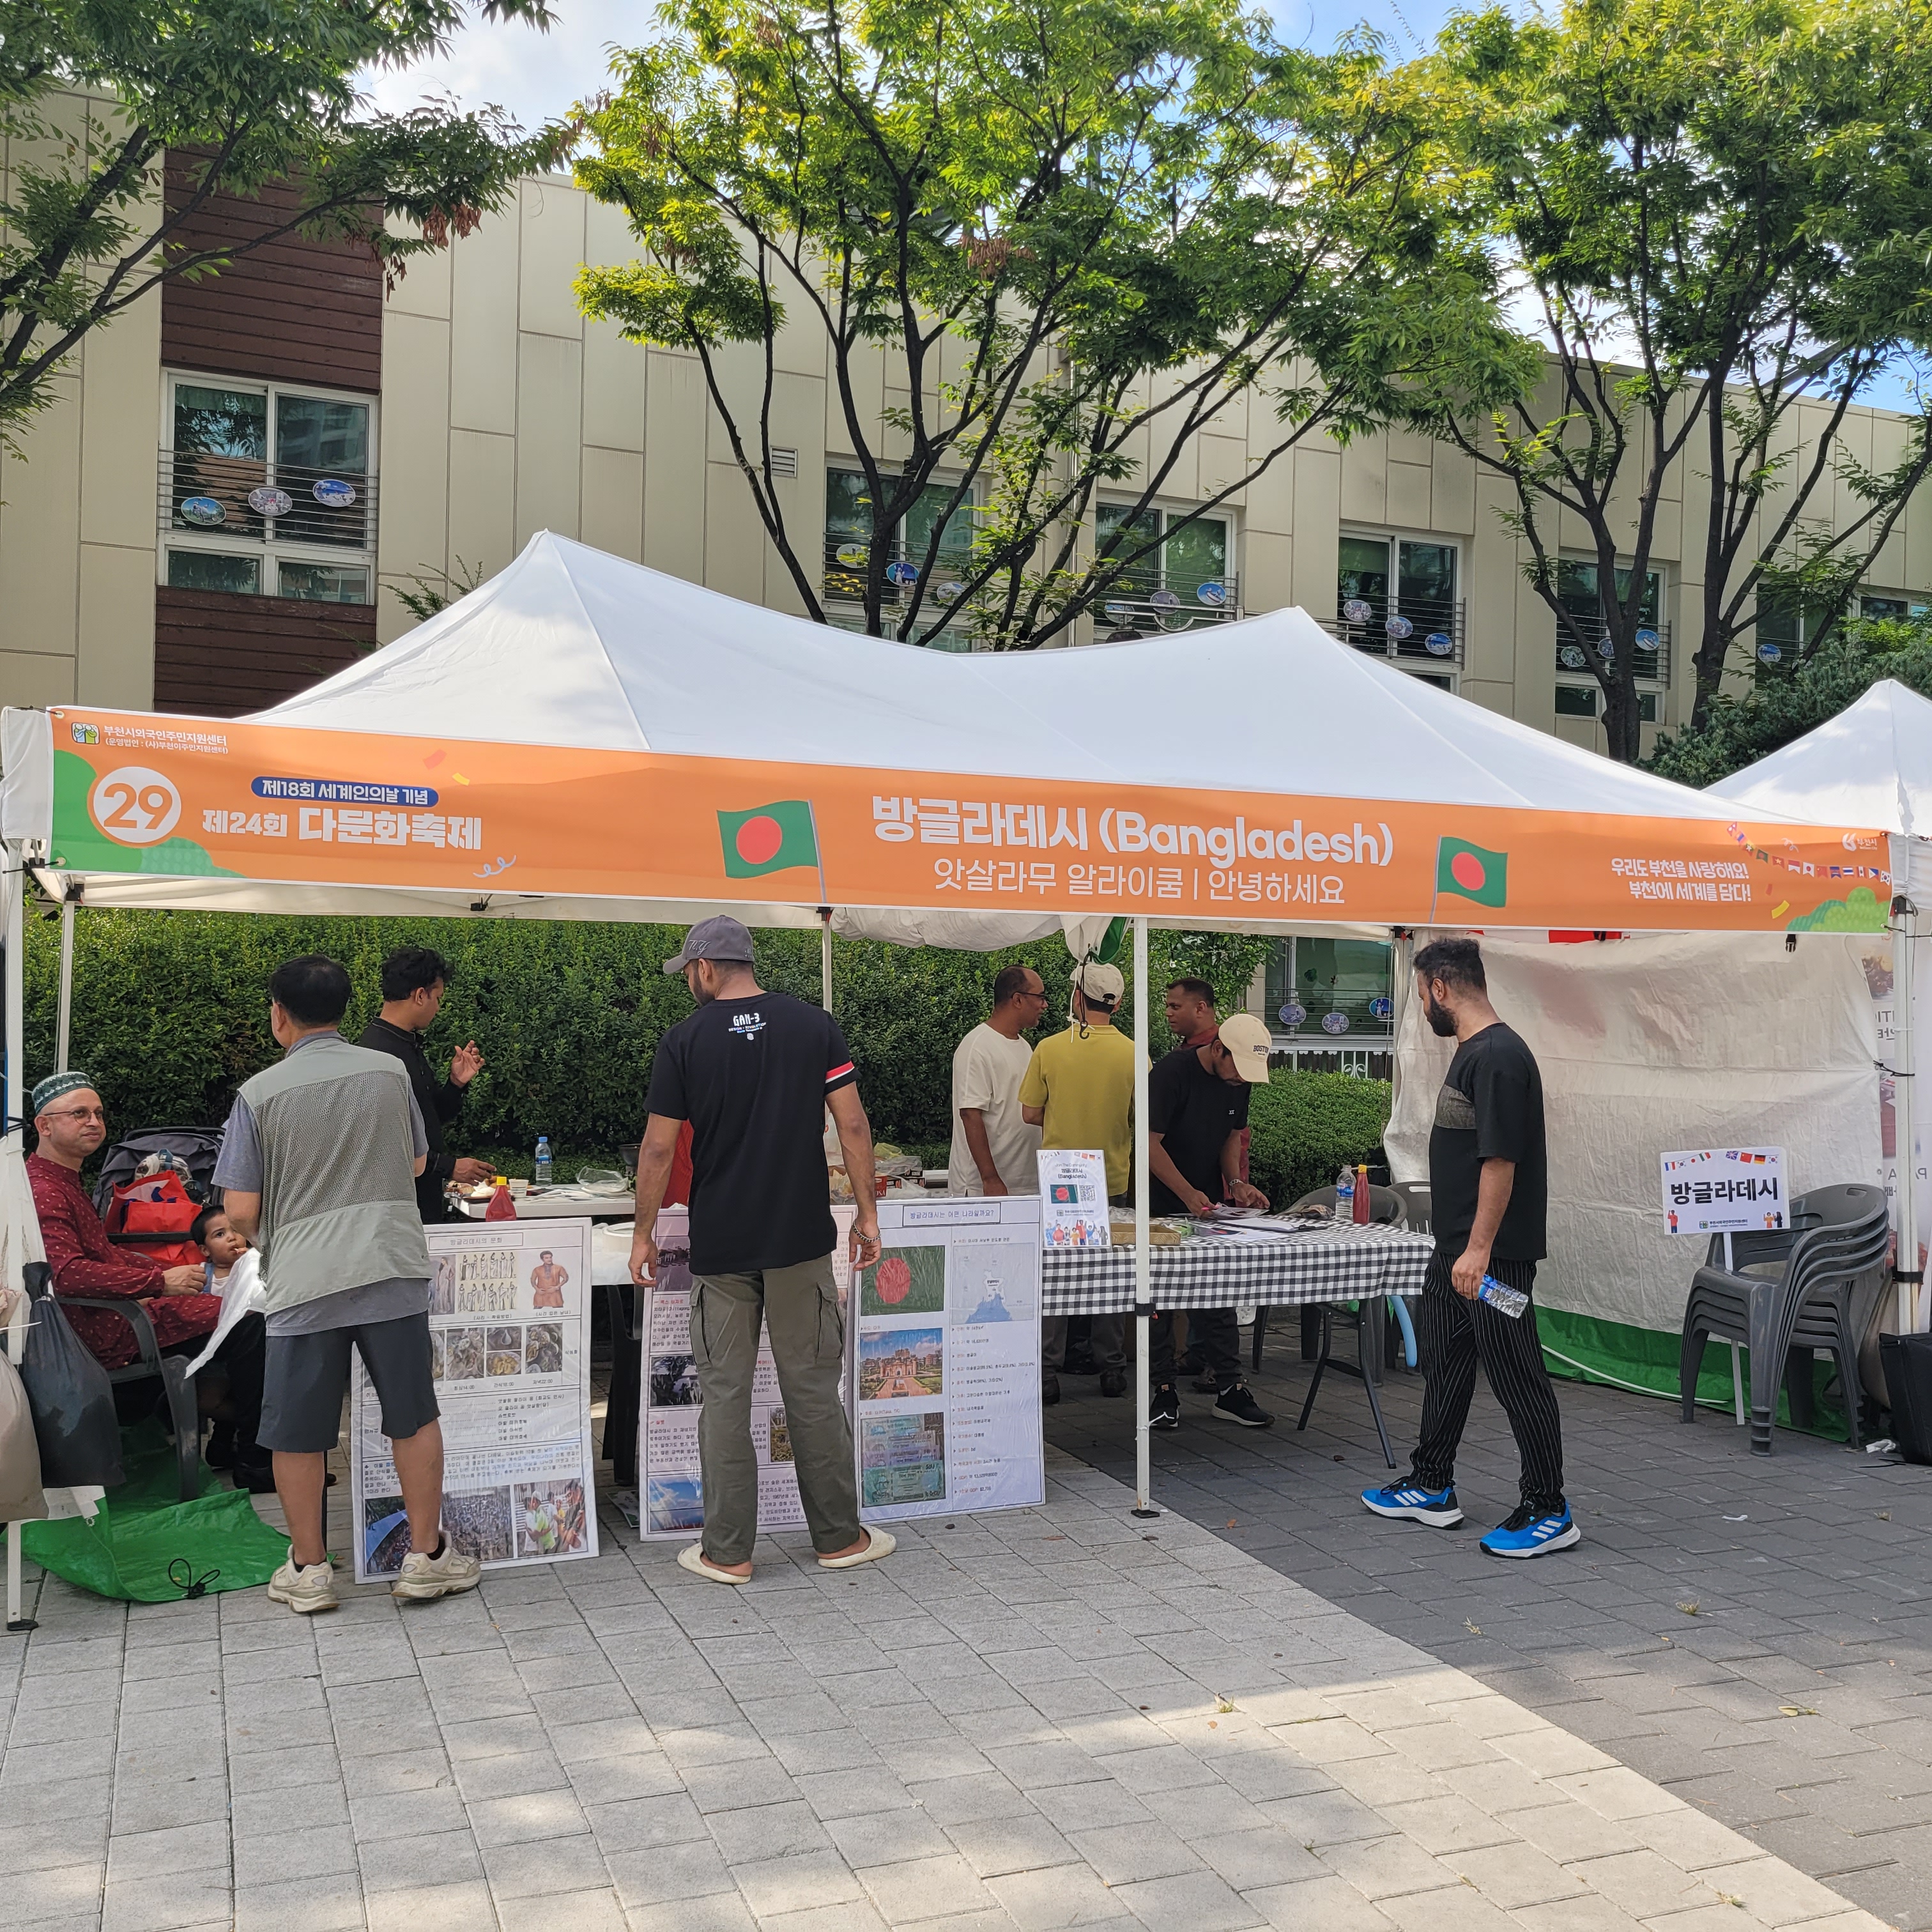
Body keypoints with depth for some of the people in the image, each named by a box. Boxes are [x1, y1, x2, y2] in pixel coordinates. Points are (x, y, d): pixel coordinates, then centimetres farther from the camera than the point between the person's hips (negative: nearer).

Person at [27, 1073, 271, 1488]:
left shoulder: (66, 1181, 18)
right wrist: (160, 1282, -27)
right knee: (247, 1324, -15)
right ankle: (255, 1466, -6)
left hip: (111, 1314, 12)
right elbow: (68, 1273, -32)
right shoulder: (42, 1192, -19)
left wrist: (167, 1270, 8)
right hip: (102, 1333, -12)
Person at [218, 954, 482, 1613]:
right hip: (392, 1268, 2)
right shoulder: (390, 1072, 3)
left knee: (298, 1432, 12)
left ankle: (308, 1570, 22)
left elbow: (241, 1211, -4)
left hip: (302, 1281, -1)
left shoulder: (260, 1094, -5)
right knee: (414, 1416, 11)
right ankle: (427, 1556, 17)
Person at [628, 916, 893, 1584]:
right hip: (801, 1240, 1)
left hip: (718, 1247, -1)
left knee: (725, 1396, 7)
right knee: (813, 1389, 9)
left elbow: (658, 1148, -3)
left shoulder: (685, 1040, -3)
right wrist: (867, 1213, 6)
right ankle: (839, 1538, 18)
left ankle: (728, 1552, 13)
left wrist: (643, 1234, 8)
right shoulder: (814, 1025, 0)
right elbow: (852, 1124, -3)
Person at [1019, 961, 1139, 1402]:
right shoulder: (1133, 1055, -8)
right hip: (1114, 1182, 1)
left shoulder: (1049, 1049, -8)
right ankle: (1111, 1369, 18)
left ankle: (1047, 1374, 9)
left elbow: (1031, 1113, -2)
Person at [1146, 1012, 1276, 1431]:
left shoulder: (1239, 1080, 0)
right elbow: (1150, 1142, -20)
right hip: (1161, 1204, -5)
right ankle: (1163, 1390, 9)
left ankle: (1229, 1388, 11)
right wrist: (1188, 1194, -27)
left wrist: (1236, 1183, -5)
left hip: (1208, 1205, 6)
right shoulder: (1172, 1071, -19)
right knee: (1159, 1297, 0)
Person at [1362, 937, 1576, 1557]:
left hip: (1492, 1255, -11)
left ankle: (1549, 1511, 8)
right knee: (1442, 1360, 18)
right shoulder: (1471, 1053, 13)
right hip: (1455, 1249, 11)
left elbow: (1500, 1160, -24)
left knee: (1515, 1376, -2)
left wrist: (1479, 1249, -25)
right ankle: (1431, 1488, 30)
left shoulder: (1499, 1057, -19)